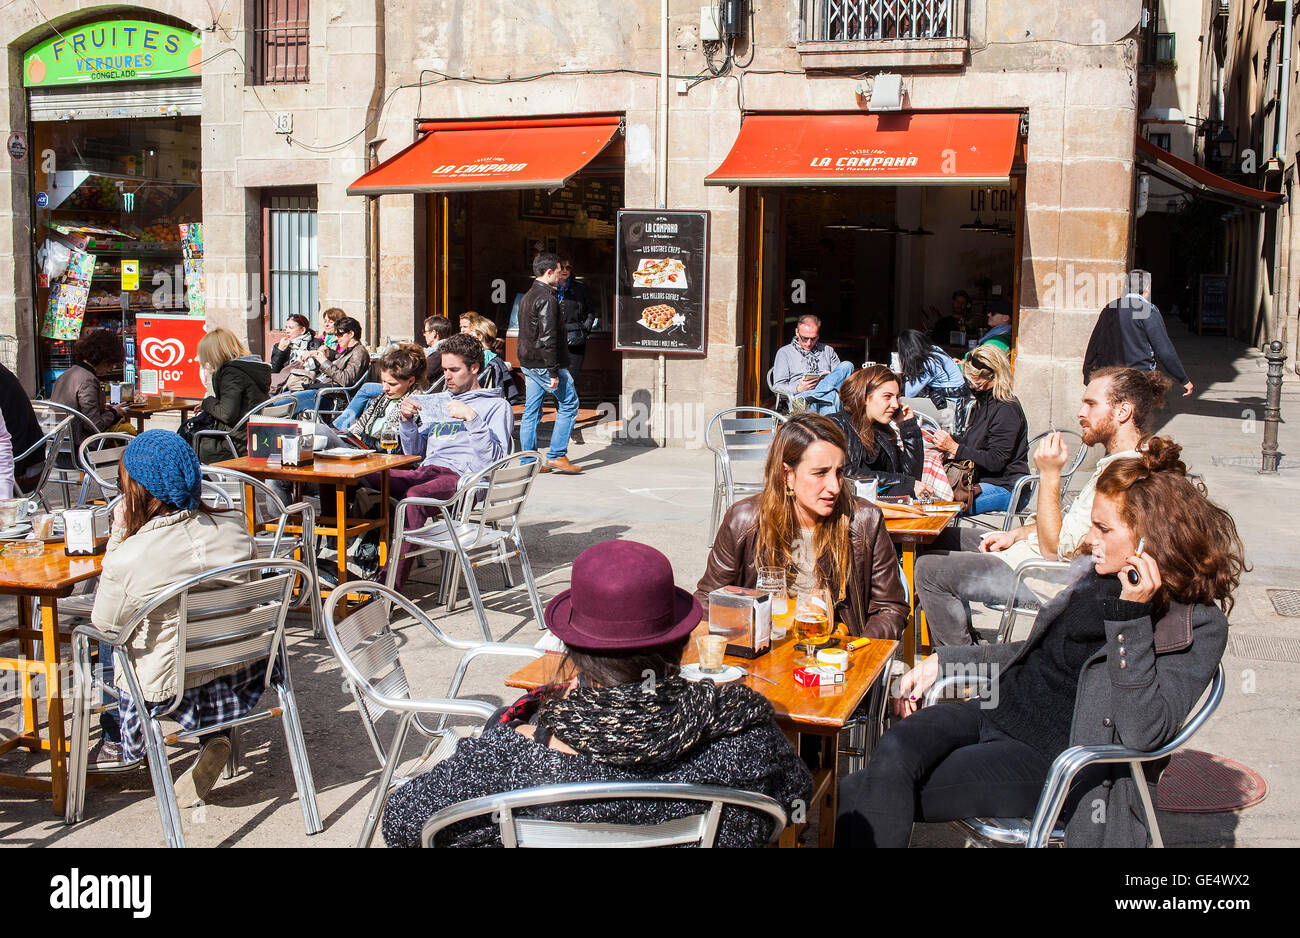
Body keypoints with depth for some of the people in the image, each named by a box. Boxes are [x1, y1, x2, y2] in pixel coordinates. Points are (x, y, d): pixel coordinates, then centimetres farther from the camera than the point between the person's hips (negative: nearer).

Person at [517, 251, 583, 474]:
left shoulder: (527, 297, 16)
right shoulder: (547, 298, -15)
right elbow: (547, 337, -21)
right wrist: (554, 372, -20)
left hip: (528, 363, 10)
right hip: (544, 363, -10)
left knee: (531, 411, 10)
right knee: (569, 403, 0)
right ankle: (556, 456, -1)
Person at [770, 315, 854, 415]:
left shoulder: (828, 351, 27)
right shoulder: (784, 352, 16)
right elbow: (777, 386, 8)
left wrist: (830, 378, -5)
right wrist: (798, 388, -12)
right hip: (800, 395, -4)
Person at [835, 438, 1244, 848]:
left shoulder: (1199, 625, -9)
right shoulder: (1102, 573, 12)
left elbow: (1141, 732, -22)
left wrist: (1133, 613, -26)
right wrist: (941, 662, 19)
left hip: (1051, 756, -7)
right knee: (896, 748, -25)